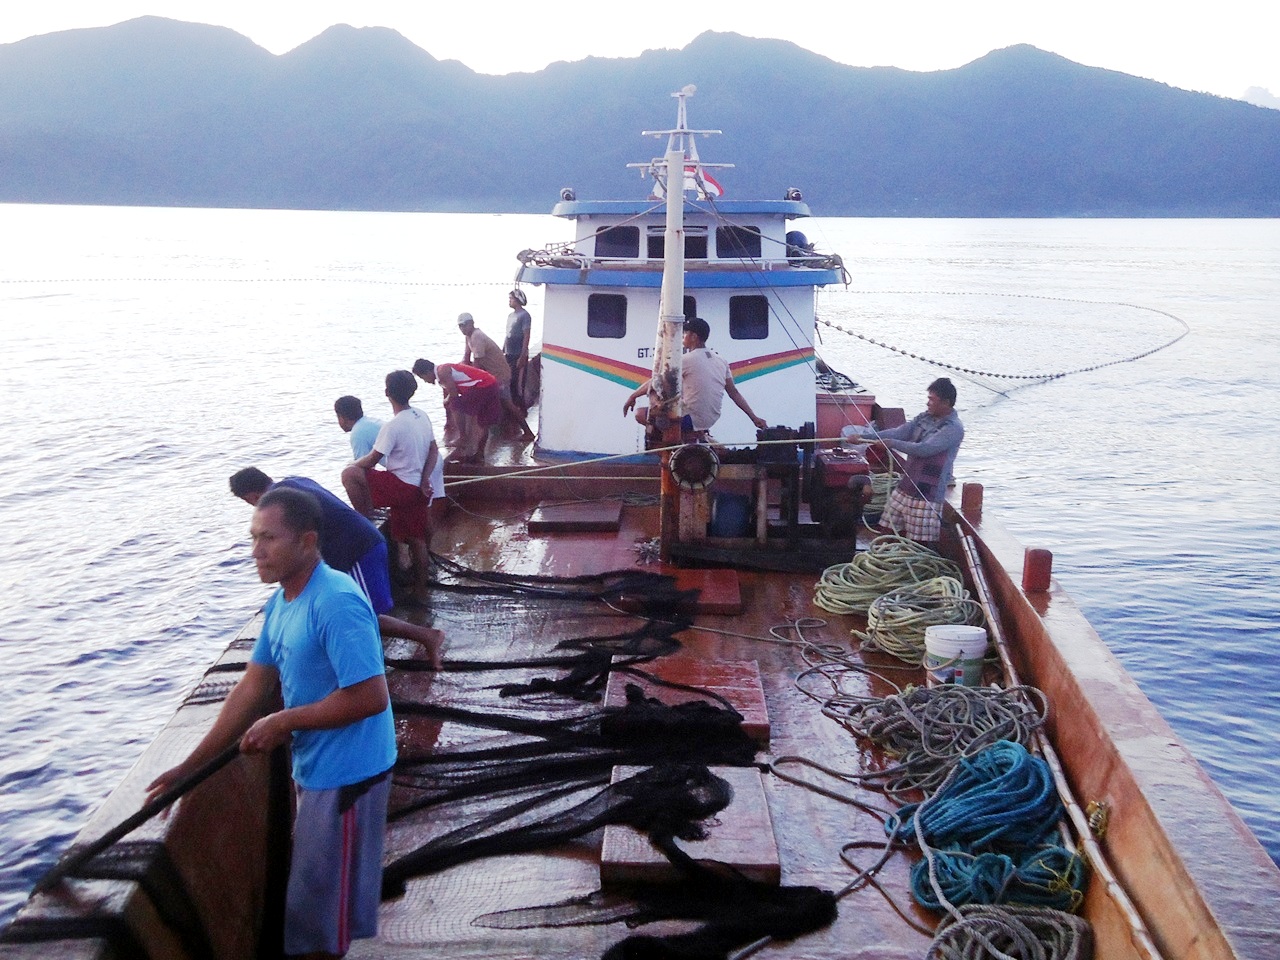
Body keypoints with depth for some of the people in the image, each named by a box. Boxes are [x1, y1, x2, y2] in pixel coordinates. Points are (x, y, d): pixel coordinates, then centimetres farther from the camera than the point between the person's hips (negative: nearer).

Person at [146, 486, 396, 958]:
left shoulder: (336, 604, -25)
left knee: (320, 902, 5)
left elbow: (369, 697, -29)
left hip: (346, 773, -9)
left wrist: (284, 722, -19)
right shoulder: (280, 603, 5)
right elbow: (252, 688, 9)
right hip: (315, 767, 9)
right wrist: (190, 766, 8)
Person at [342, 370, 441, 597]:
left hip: (402, 487, -8)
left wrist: (353, 465, 6)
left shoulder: (393, 426, -19)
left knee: (350, 475, -8)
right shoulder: (422, 416, 4)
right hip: (419, 487, 8)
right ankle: (421, 586, 23)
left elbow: (372, 460, -13)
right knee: (417, 538, 17)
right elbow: (433, 451, 7)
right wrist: (424, 480, 1)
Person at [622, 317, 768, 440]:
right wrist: (754, 418, 11)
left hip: (691, 420, -8)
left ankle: (687, 435, -8)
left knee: (640, 414, -4)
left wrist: (633, 396, 1)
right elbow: (734, 393, 6)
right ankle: (699, 434, 14)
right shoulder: (721, 360, 6)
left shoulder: (686, 360, -15)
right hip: (710, 421, 8)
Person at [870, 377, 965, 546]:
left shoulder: (953, 429, -15)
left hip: (927, 495, -8)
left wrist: (891, 443, -17)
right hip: (905, 487, 8)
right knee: (889, 531, 12)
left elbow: (924, 449, -23)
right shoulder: (925, 418, 9)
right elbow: (899, 432, 4)